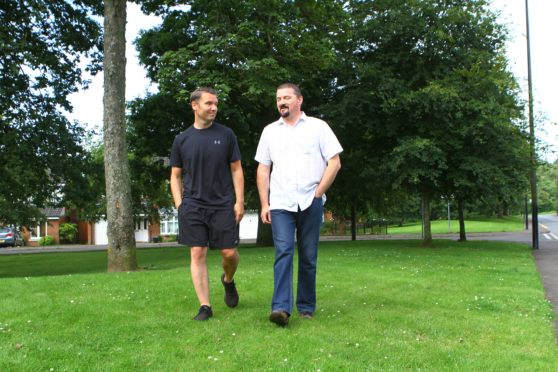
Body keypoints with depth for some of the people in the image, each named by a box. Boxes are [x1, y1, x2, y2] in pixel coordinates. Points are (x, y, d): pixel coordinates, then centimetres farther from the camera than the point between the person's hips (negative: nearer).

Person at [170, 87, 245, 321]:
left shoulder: (226, 134, 5)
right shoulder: (182, 139, 7)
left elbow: (236, 170, 6)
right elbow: (175, 176, 11)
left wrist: (239, 201, -2)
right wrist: (180, 205, 0)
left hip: (223, 205, 0)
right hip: (193, 206, 1)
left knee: (229, 252, -2)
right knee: (197, 254, -2)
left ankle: (228, 280, 32)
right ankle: (205, 306, 5)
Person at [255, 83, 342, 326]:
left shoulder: (317, 127, 6)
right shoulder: (270, 131, 13)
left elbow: (335, 163, 2)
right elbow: (263, 170, 12)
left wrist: (318, 193, -4)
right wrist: (264, 204, 3)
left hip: (310, 203, -1)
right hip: (280, 204, 1)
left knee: (308, 257, 5)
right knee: (283, 252, -12)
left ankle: (306, 307, 16)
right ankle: (281, 307, -18)